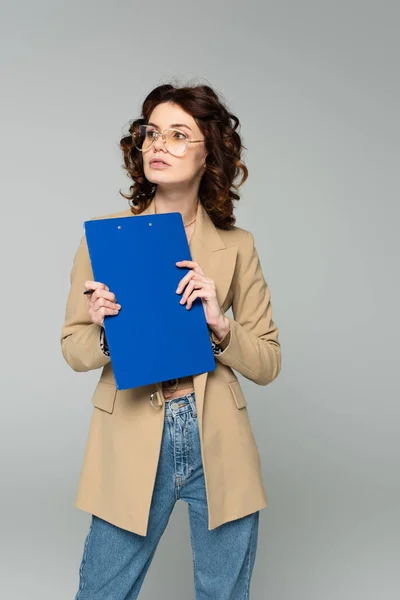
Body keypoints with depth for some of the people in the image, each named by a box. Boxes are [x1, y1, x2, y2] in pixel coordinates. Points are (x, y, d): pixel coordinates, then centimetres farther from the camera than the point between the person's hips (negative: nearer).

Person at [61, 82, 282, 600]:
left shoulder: (236, 246, 0)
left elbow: (267, 364, 2)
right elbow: (73, 350, 5)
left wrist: (218, 325, -16)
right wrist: (103, 331, -17)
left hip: (218, 447, 1)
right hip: (132, 445, 0)